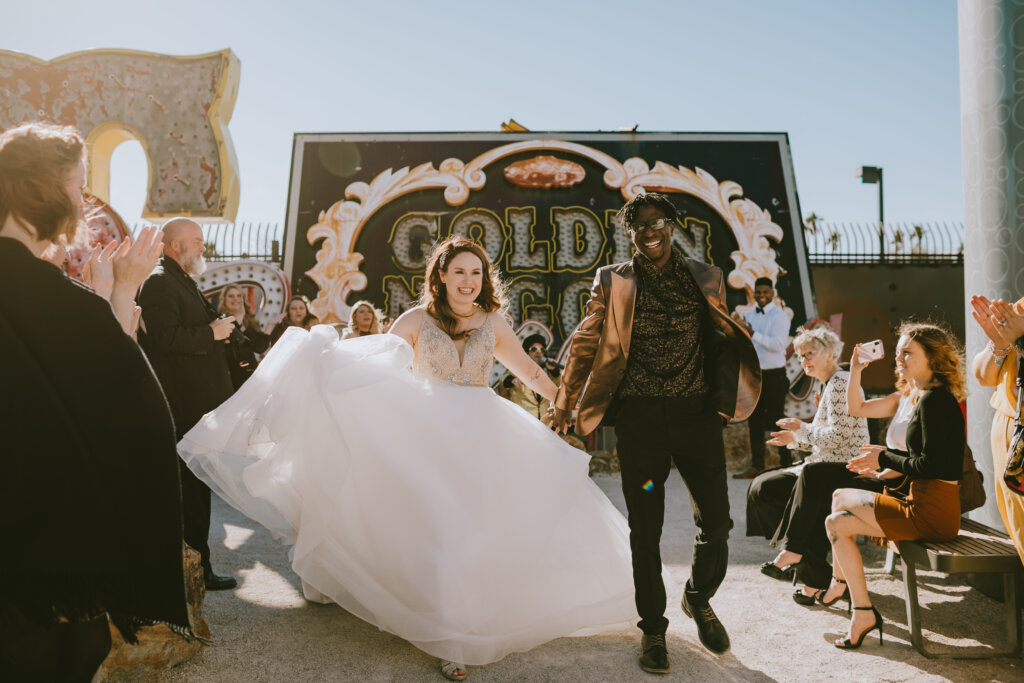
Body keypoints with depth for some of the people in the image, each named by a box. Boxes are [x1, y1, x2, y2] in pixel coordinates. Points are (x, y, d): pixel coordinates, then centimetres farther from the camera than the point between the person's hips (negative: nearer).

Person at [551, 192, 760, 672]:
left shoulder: (704, 278, 9)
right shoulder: (614, 282, 5)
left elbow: (723, 341, 13)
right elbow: (585, 343, 6)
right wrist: (564, 402, 1)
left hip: (695, 411, 2)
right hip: (639, 417, -1)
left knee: (715, 521, 5)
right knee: (645, 528, 7)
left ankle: (699, 599, 35)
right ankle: (653, 628, 25)